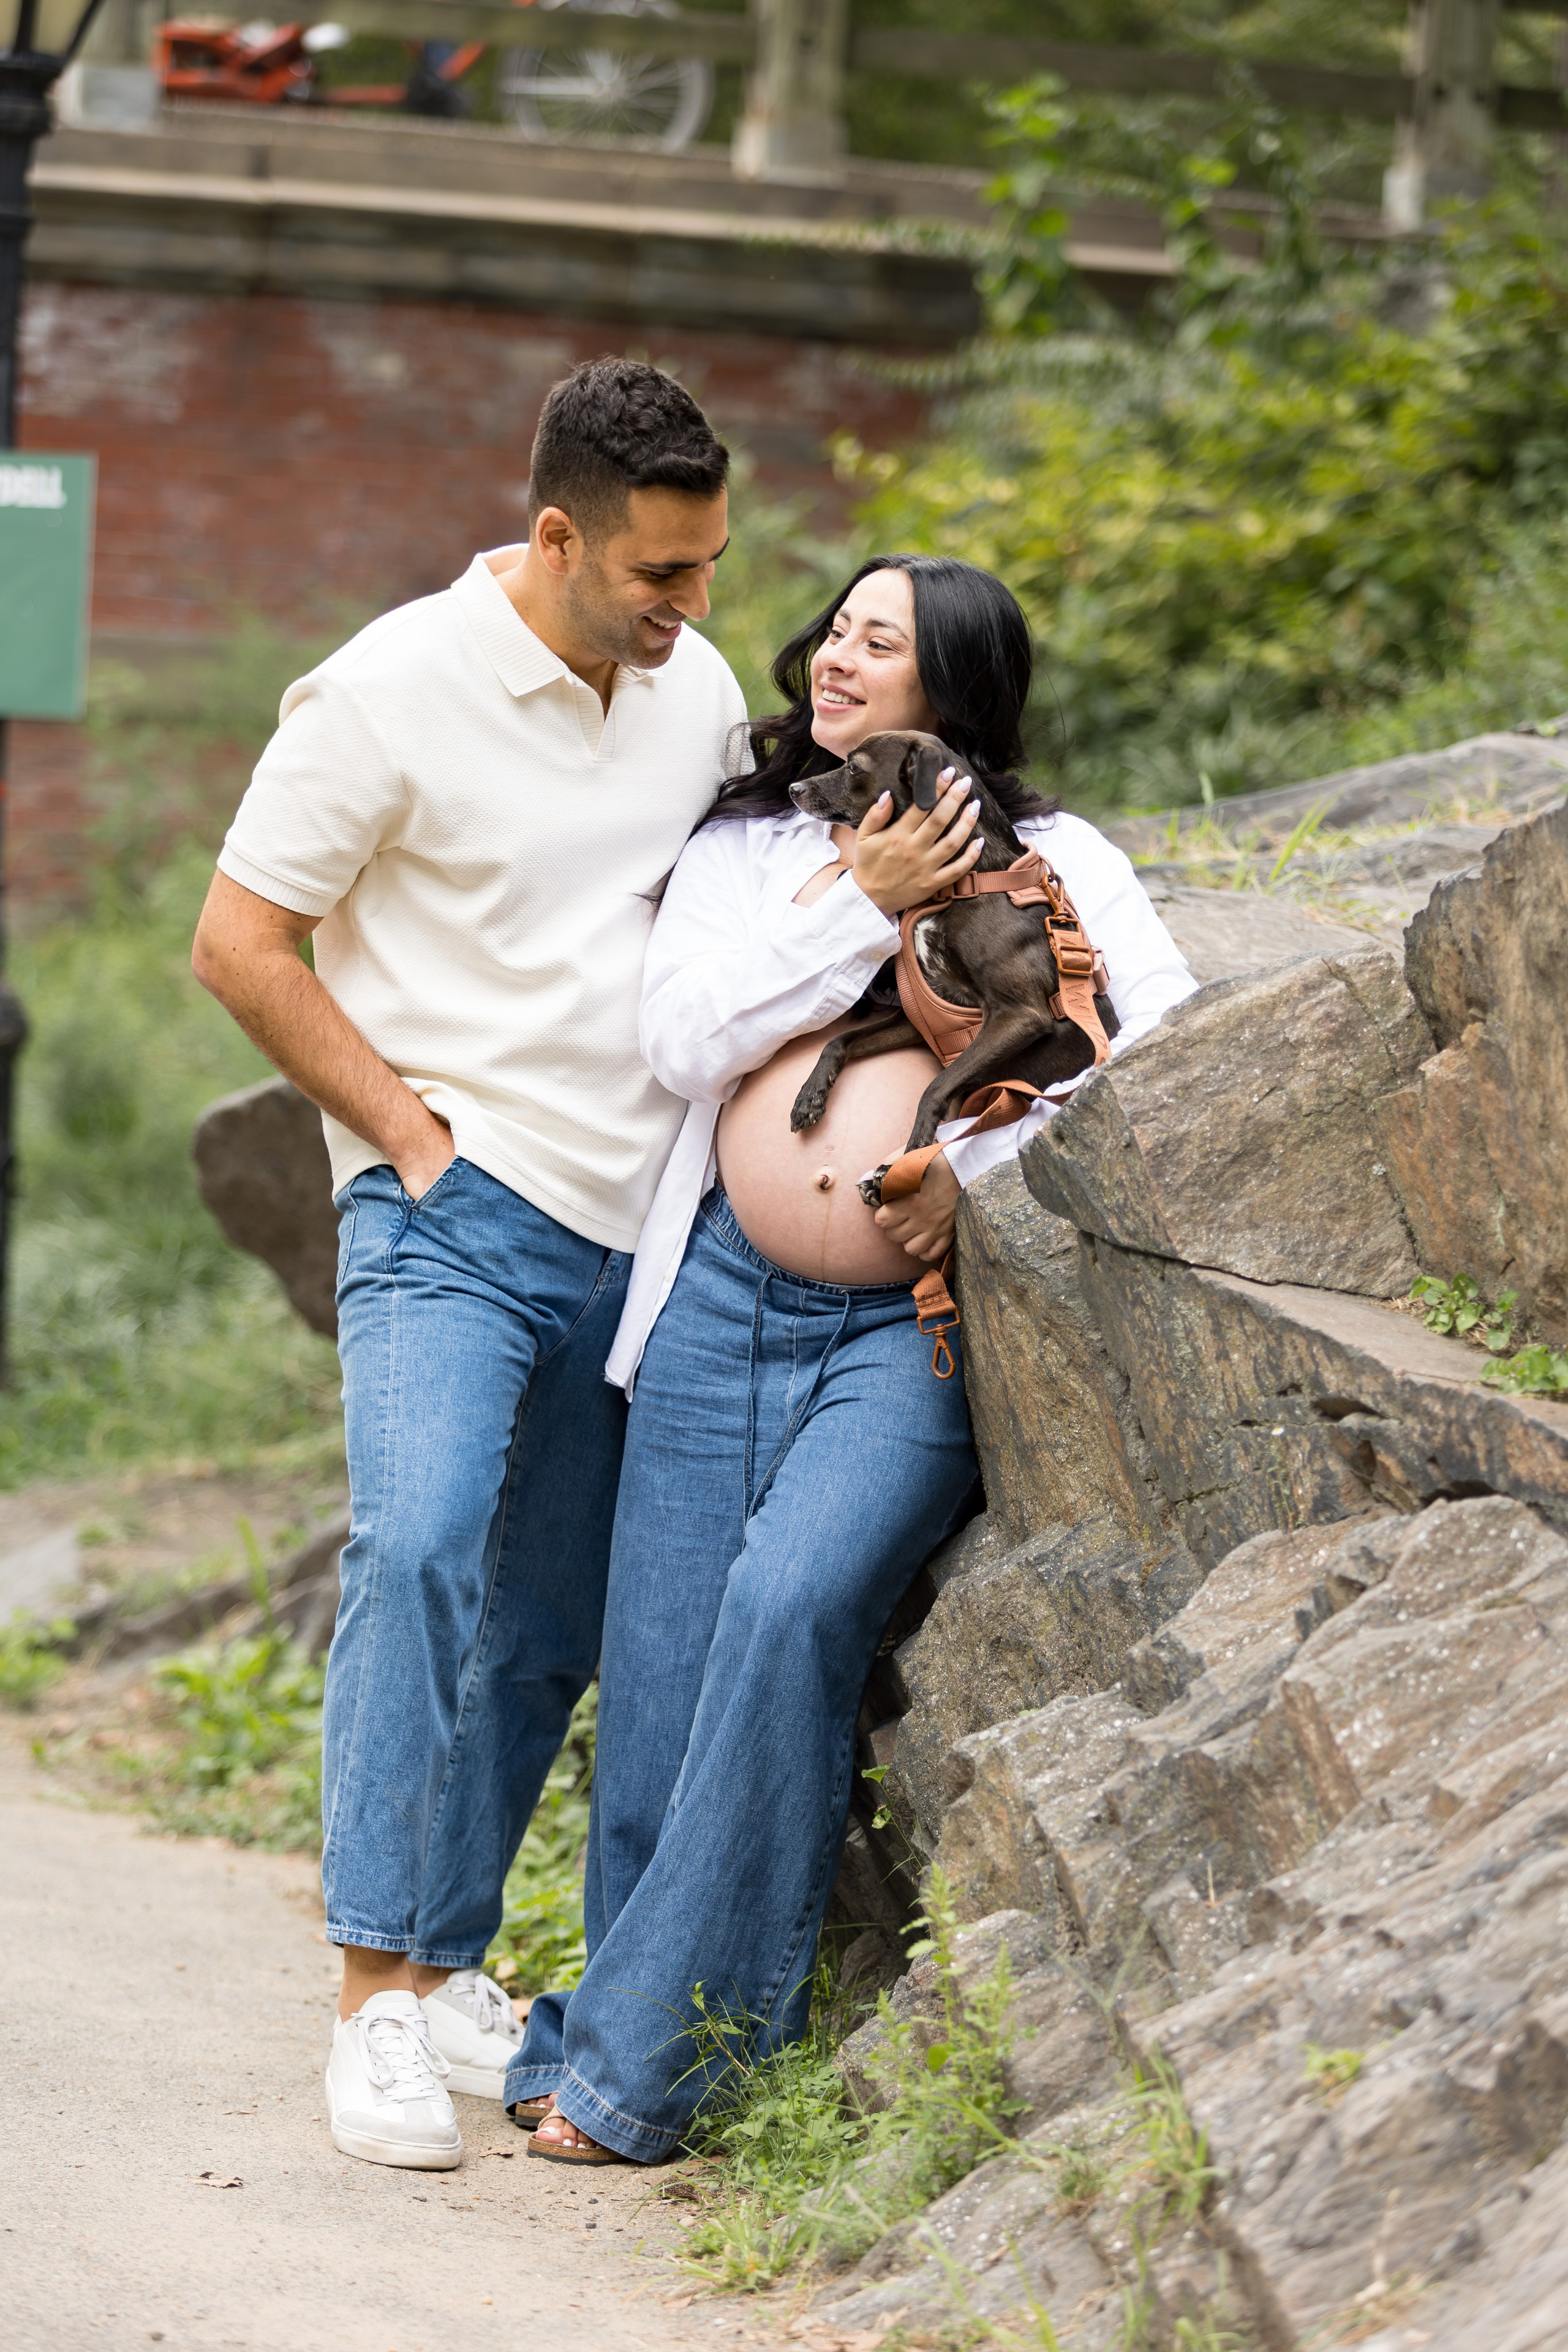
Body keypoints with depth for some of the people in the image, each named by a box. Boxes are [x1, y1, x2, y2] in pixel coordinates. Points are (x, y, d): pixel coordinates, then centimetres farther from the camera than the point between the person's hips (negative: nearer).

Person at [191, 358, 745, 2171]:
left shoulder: (700, 692, 8)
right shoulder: (393, 692, -10)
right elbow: (240, 945, -7)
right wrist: (412, 1131, -9)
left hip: (632, 1235, 6)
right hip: (452, 1213, -6)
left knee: (550, 1628, 8)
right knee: (420, 1544, -25)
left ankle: (449, 1963, 23)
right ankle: (375, 2003, -22)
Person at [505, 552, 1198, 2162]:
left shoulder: (1046, 858, 9)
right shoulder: (741, 848, 16)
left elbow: (1165, 1028, -4)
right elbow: (683, 1040, 1)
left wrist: (977, 1166, -12)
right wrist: (863, 906, -5)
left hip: (917, 1324, -3)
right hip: (725, 1302, 3)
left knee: (791, 1606, -22)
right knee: (661, 1683, -2)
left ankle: (632, 2061, -15)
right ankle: (617, 2045, 13)